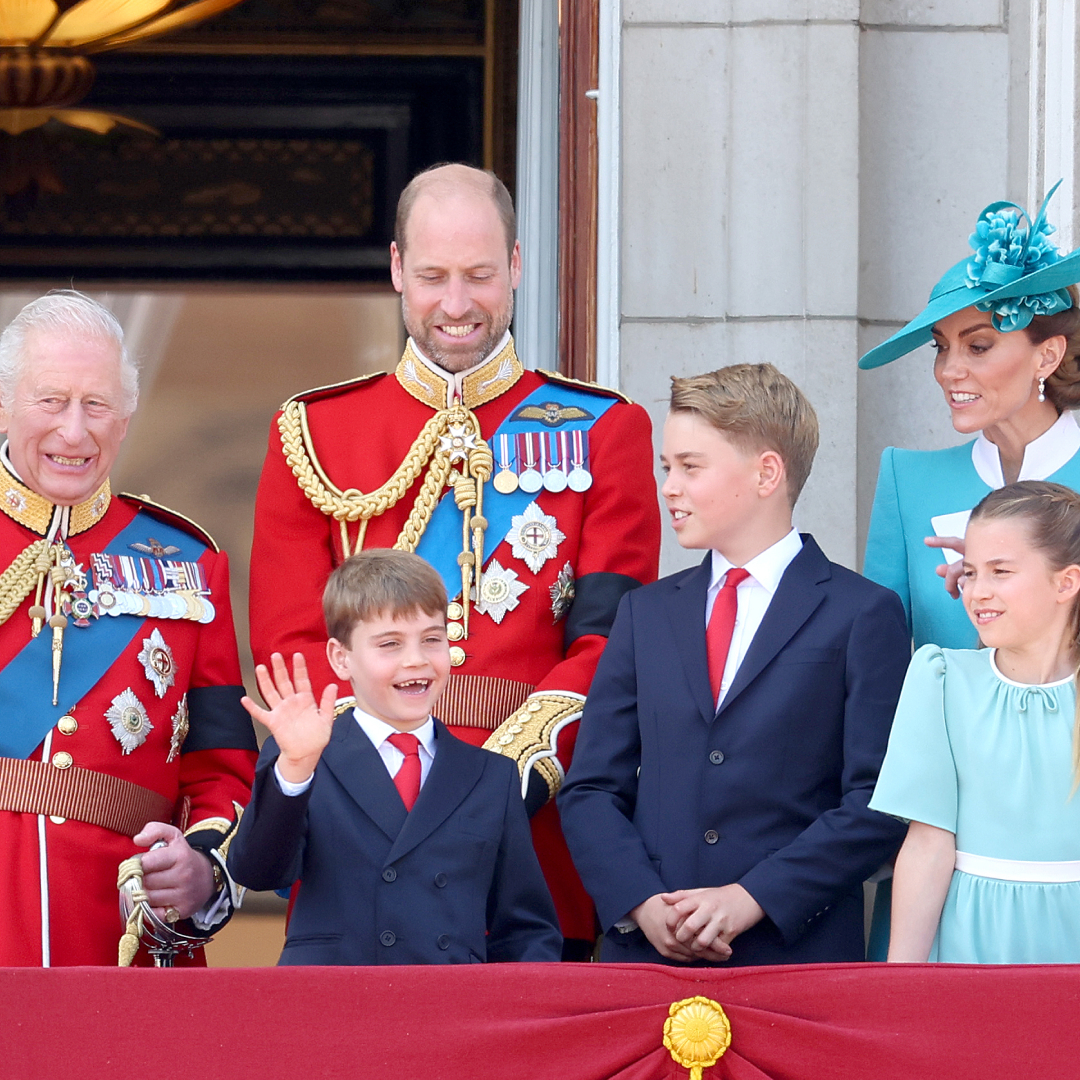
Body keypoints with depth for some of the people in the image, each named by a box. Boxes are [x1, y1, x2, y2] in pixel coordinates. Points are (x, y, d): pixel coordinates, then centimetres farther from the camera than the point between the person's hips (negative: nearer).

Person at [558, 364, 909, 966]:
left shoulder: (862, 616, 0)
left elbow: (876, 803, -7)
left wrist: (751, 899, -15)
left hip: (797, 951, -3)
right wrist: (642, 904, -8)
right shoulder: (646, 615, 14)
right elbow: (591, 789, 9)